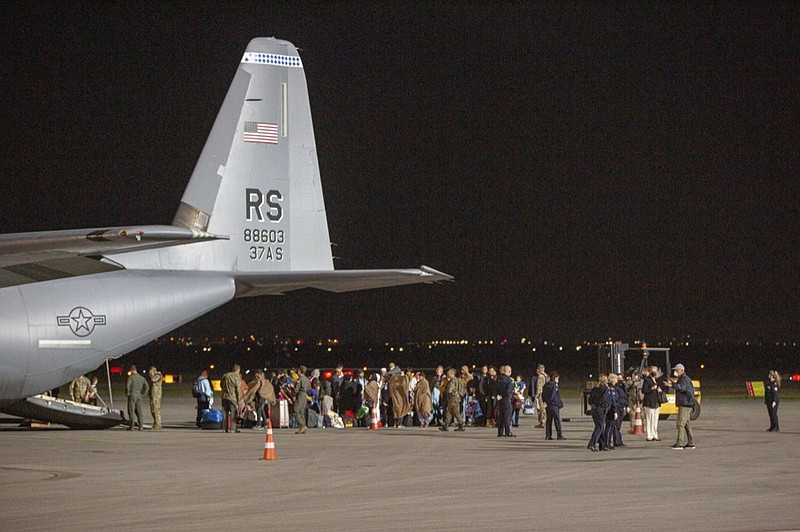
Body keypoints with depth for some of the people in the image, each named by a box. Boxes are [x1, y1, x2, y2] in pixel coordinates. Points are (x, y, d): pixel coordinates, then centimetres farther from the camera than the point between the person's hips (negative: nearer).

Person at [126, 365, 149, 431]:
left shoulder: (131, 377, -9)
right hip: (139, 396, 5)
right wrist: (143, 394, 13)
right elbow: (147, 387, 7)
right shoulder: (142, 378, 9)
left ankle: (131, 426, -2)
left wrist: (127, 393, -7)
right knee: (139, 411, 7)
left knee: (131, 411, 0)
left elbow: (127, 386, -22)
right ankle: (141, 426, -1)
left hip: (132, 395, -5)